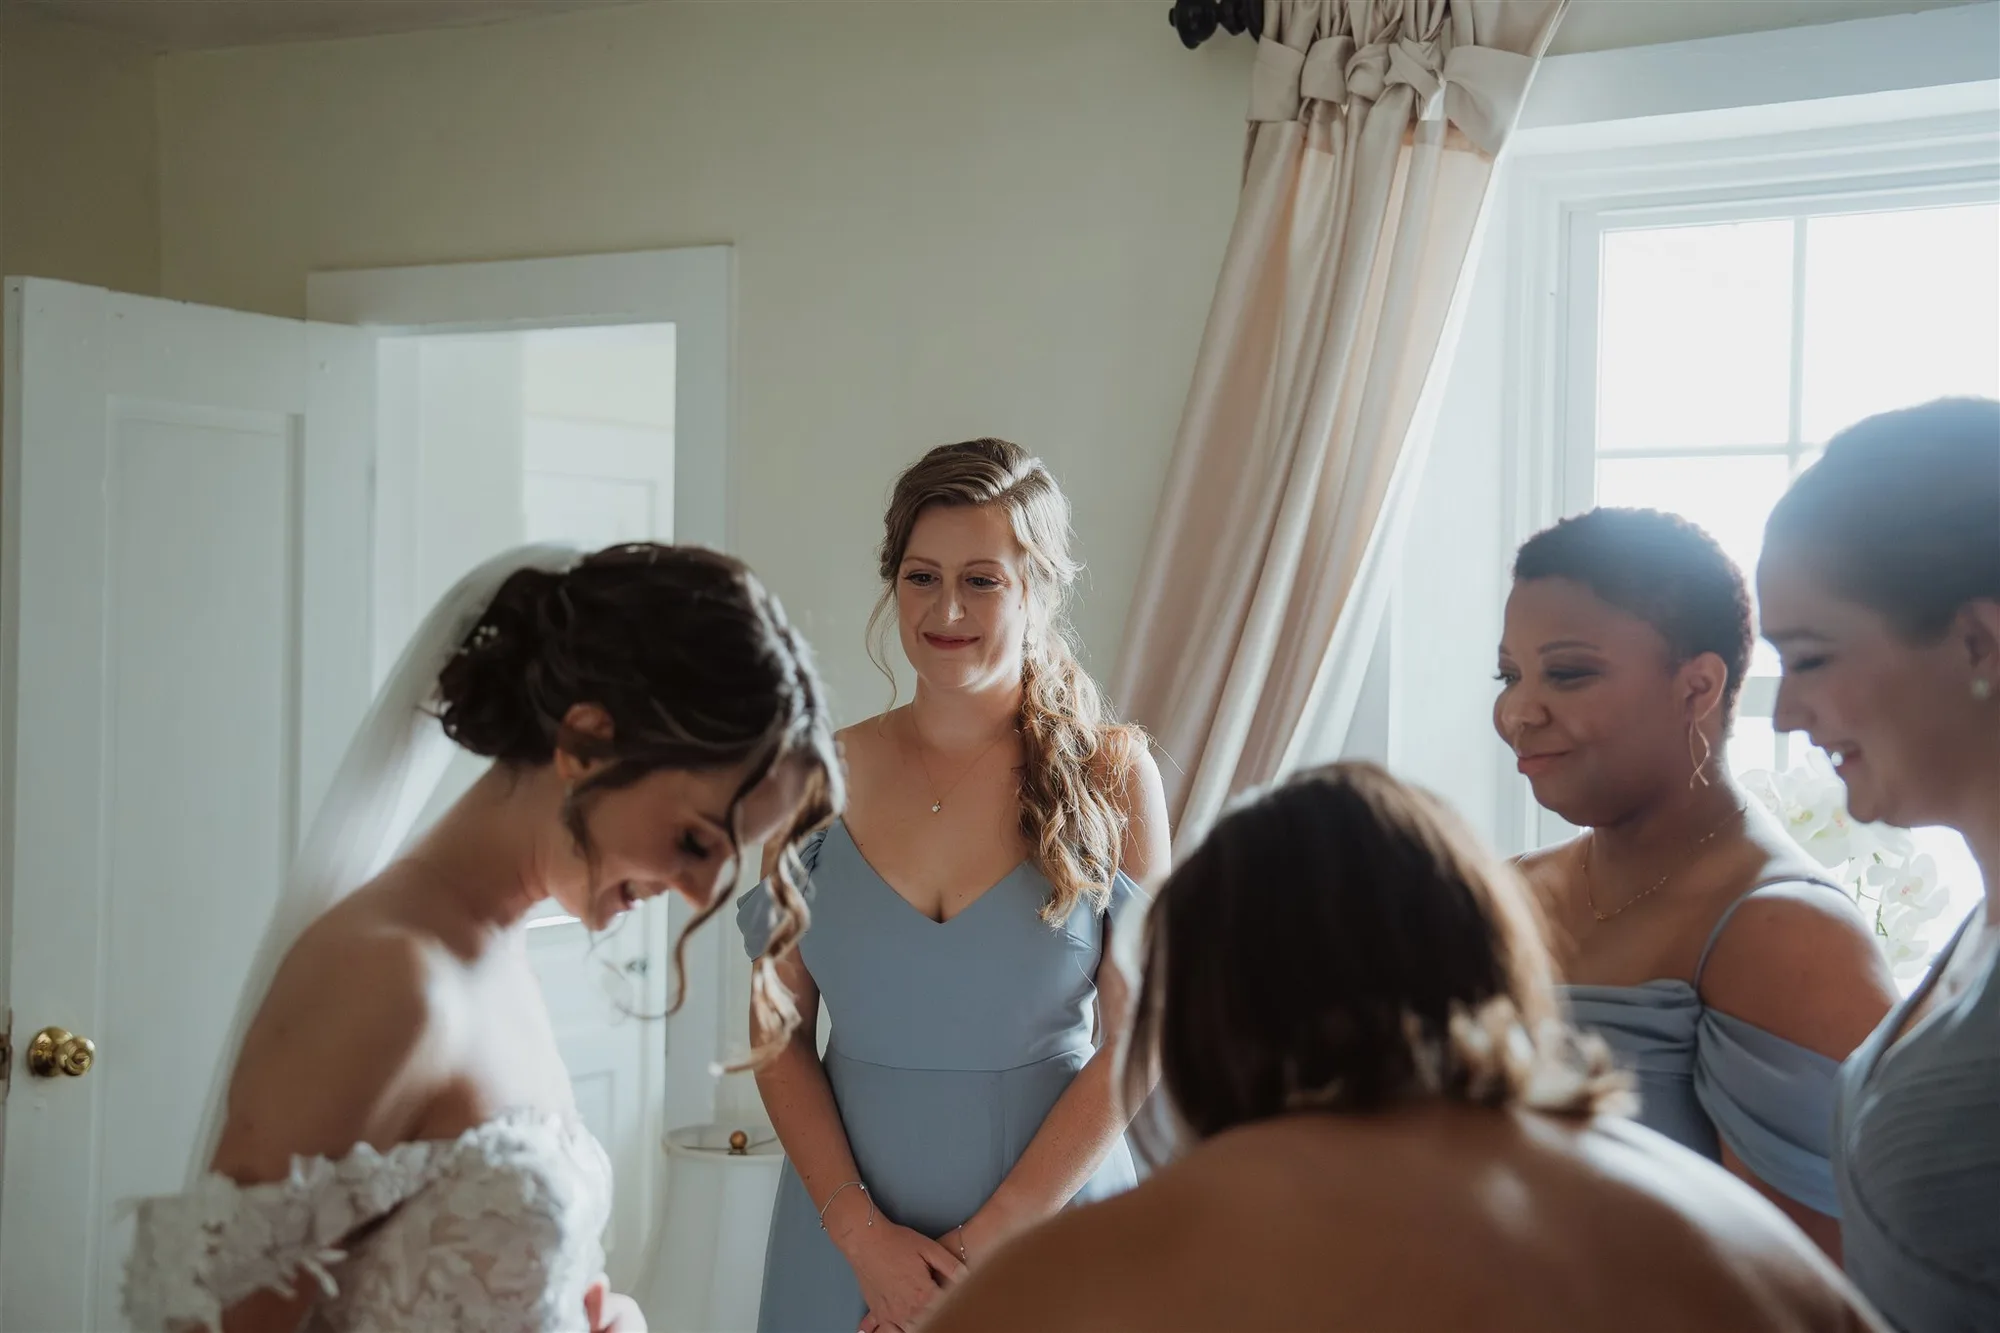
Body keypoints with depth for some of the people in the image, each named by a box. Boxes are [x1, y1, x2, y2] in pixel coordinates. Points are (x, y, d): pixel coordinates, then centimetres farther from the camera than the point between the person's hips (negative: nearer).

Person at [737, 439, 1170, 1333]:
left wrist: (984, 1243, -12)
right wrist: (862, 1232, -11)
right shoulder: (825, 779, -1)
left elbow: (1136, 1040, -8)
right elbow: (779, 1032, 0)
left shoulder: (1111, 777, -6)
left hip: (1049, 1217, -1)